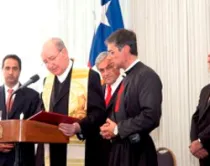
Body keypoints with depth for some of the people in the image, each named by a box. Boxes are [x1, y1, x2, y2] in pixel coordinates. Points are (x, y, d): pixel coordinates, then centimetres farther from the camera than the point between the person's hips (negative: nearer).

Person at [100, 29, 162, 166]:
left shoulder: (147, 76, -13)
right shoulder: (128, 77, 15)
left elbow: (151, 116, -23)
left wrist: (118, 129, -15)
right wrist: (111, 129, 1)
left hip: (137, 151, -9)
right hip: (122, 149, 9)